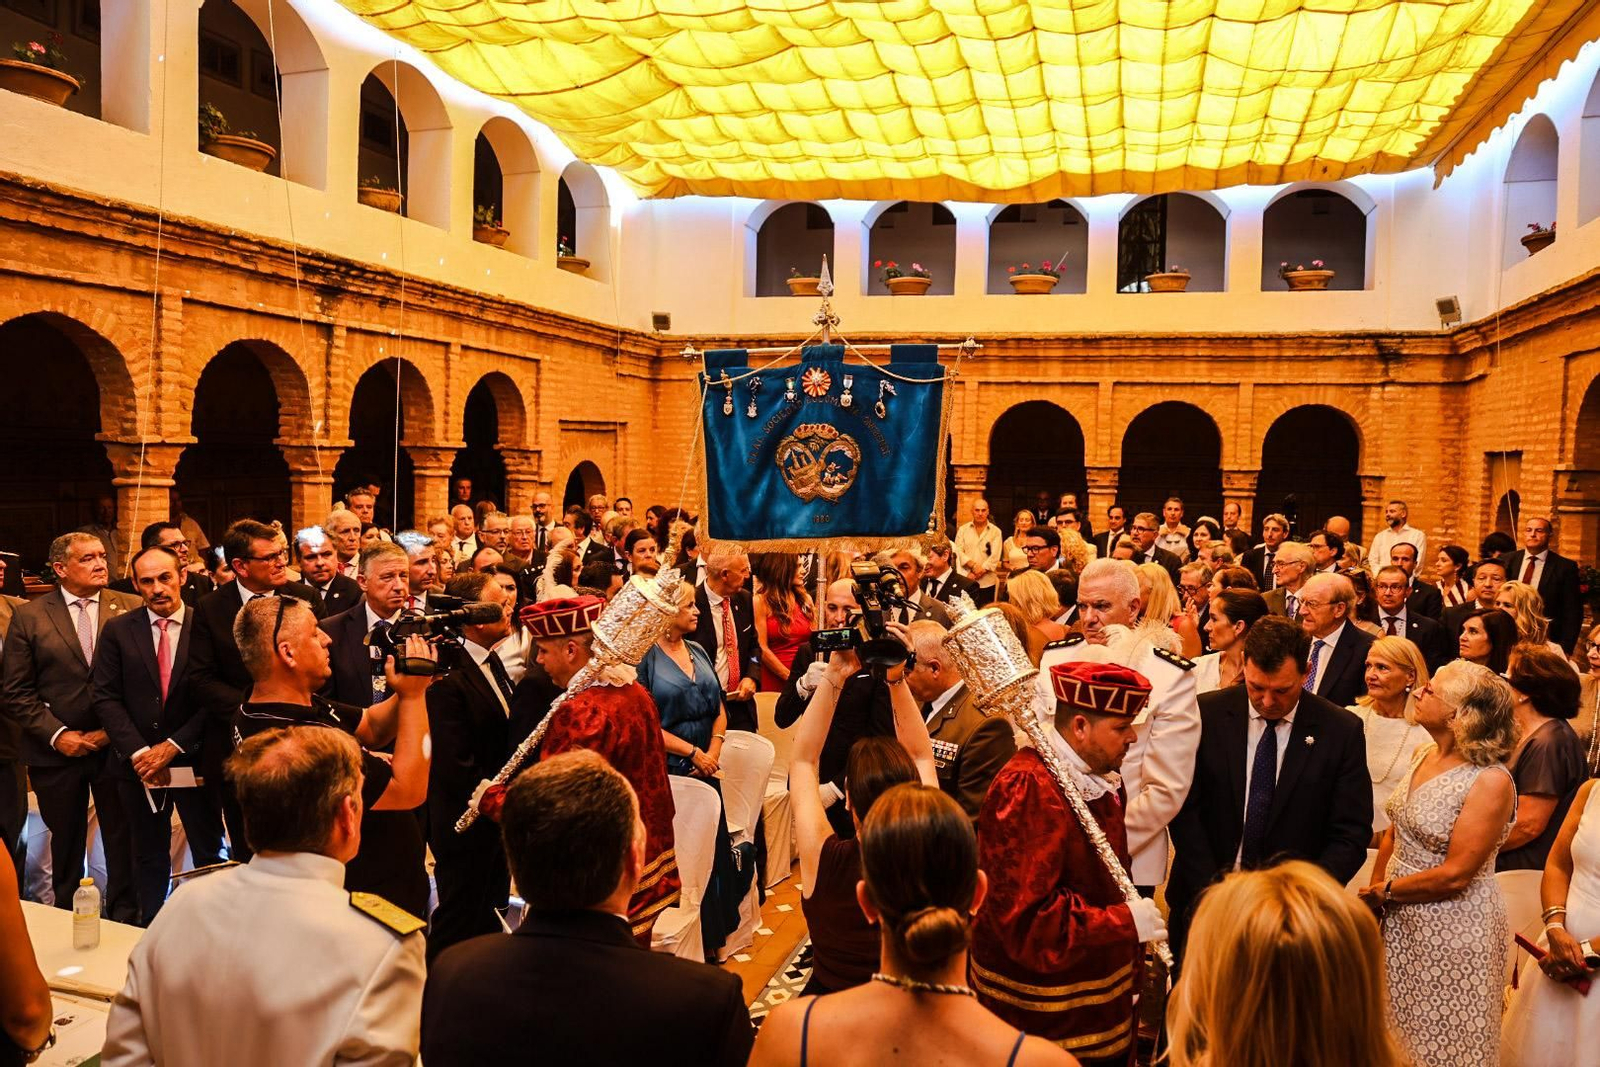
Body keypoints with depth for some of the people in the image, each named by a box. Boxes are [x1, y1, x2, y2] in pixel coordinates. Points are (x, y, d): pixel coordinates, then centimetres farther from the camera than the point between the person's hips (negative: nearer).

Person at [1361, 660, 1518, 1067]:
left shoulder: (1491, 782, -22)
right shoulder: (1425, 755, 1)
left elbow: (1453, 875, -22)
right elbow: (1394, 832, 7)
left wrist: (1383, 892, -11)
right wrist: (1372, 900, -1)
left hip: (1453, 930, -7)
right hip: (1399, 920, 7)